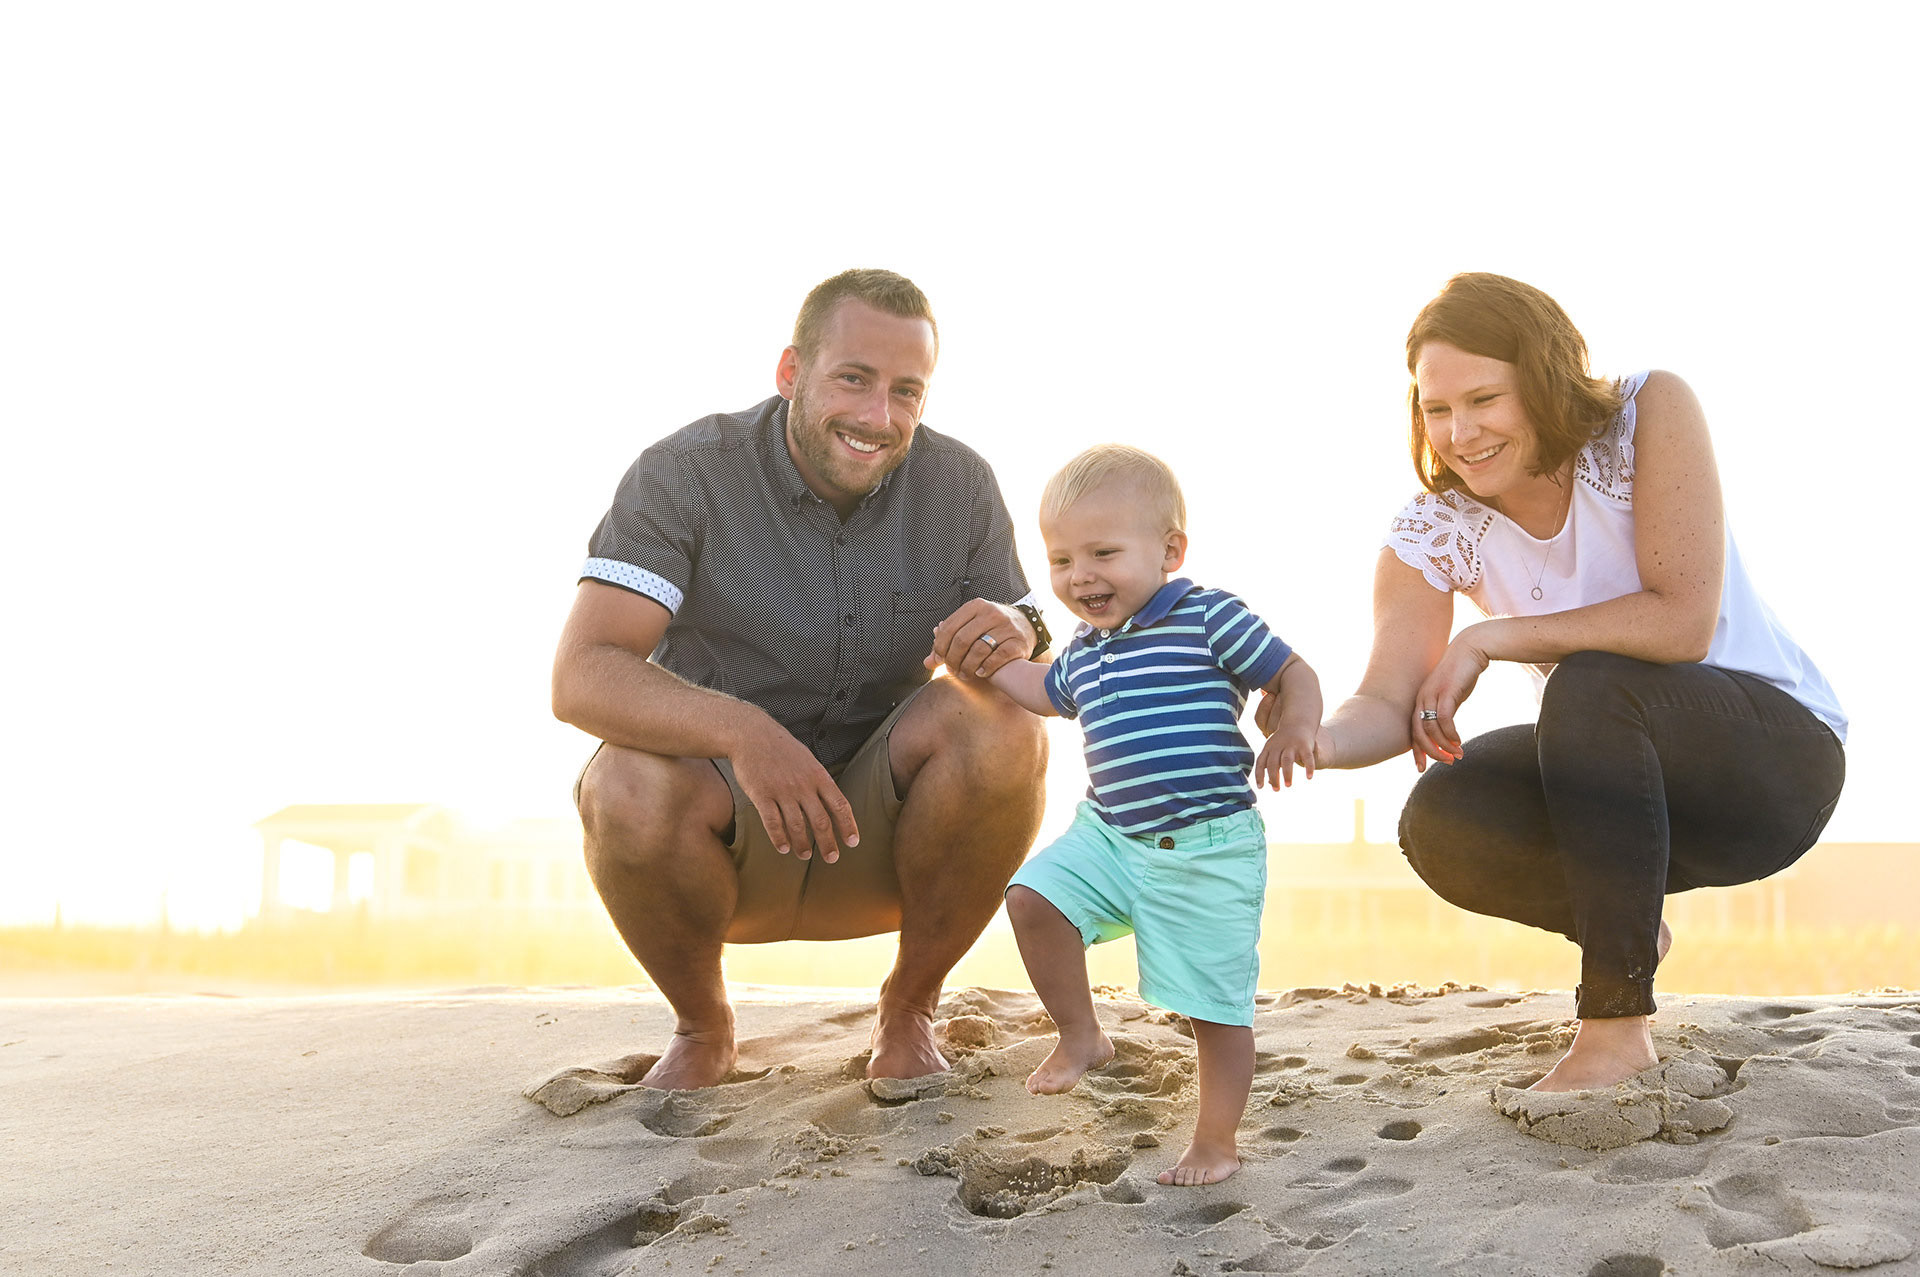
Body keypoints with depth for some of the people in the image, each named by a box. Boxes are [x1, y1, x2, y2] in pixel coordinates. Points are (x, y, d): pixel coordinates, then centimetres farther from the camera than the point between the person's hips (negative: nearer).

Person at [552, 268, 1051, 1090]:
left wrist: (1016, 640, -29)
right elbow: (581, 678, -26)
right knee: (628, 788, -34)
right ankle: (702, 1026, -2)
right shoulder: (687, 475, -15)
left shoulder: (959, 486, -6)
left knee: (1000, 729, -27)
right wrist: (743, 731, -45)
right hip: (729, 842, -2)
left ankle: (908, 1010, -3)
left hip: (881, 835, 2)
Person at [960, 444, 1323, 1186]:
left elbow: (1294, 675, -7)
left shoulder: (1209, 618, -10)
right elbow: (1048, 692, 34)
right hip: (1109, 834, 6)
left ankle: (1215, 1144, 16)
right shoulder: (1086, 651, 11)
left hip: (1207, 852, -6)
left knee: (1215, 1005, -1)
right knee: (1033, 896, -14)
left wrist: (1293, 731, -25)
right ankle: (1080, 1036, 6)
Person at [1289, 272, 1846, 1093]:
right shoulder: (1433, 530, -7)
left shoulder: (1653, 412, -19)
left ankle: (1617, 1029, -25)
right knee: (1443, 822, -24)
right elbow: (1390, 700, -17)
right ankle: (1629, 928, 7)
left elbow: (1684, 624, -27)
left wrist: (1491, 638, -23)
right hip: (1630, 776, 5)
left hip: (1774, 754, -4)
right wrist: (1319, 739, -41)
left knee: (1590, 684, -34)